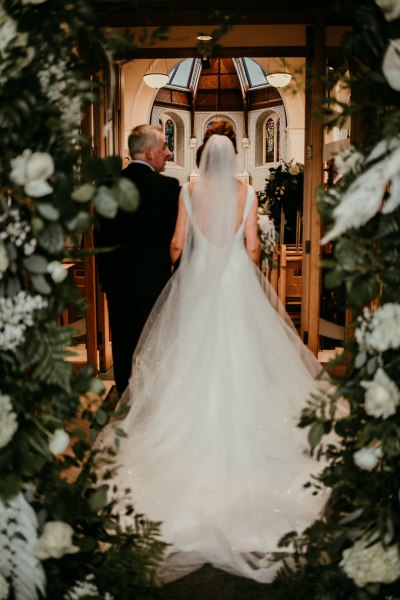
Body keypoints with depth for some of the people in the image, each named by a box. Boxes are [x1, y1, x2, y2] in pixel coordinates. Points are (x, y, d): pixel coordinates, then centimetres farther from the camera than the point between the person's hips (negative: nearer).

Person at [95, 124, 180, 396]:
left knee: (122, 346, 13)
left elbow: (101, 234, 5)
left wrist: (105, 274, 15)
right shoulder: (167, 185, -12)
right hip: (154, 280, -4)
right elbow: (176, 235, -9)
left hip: (116, 281, 4)